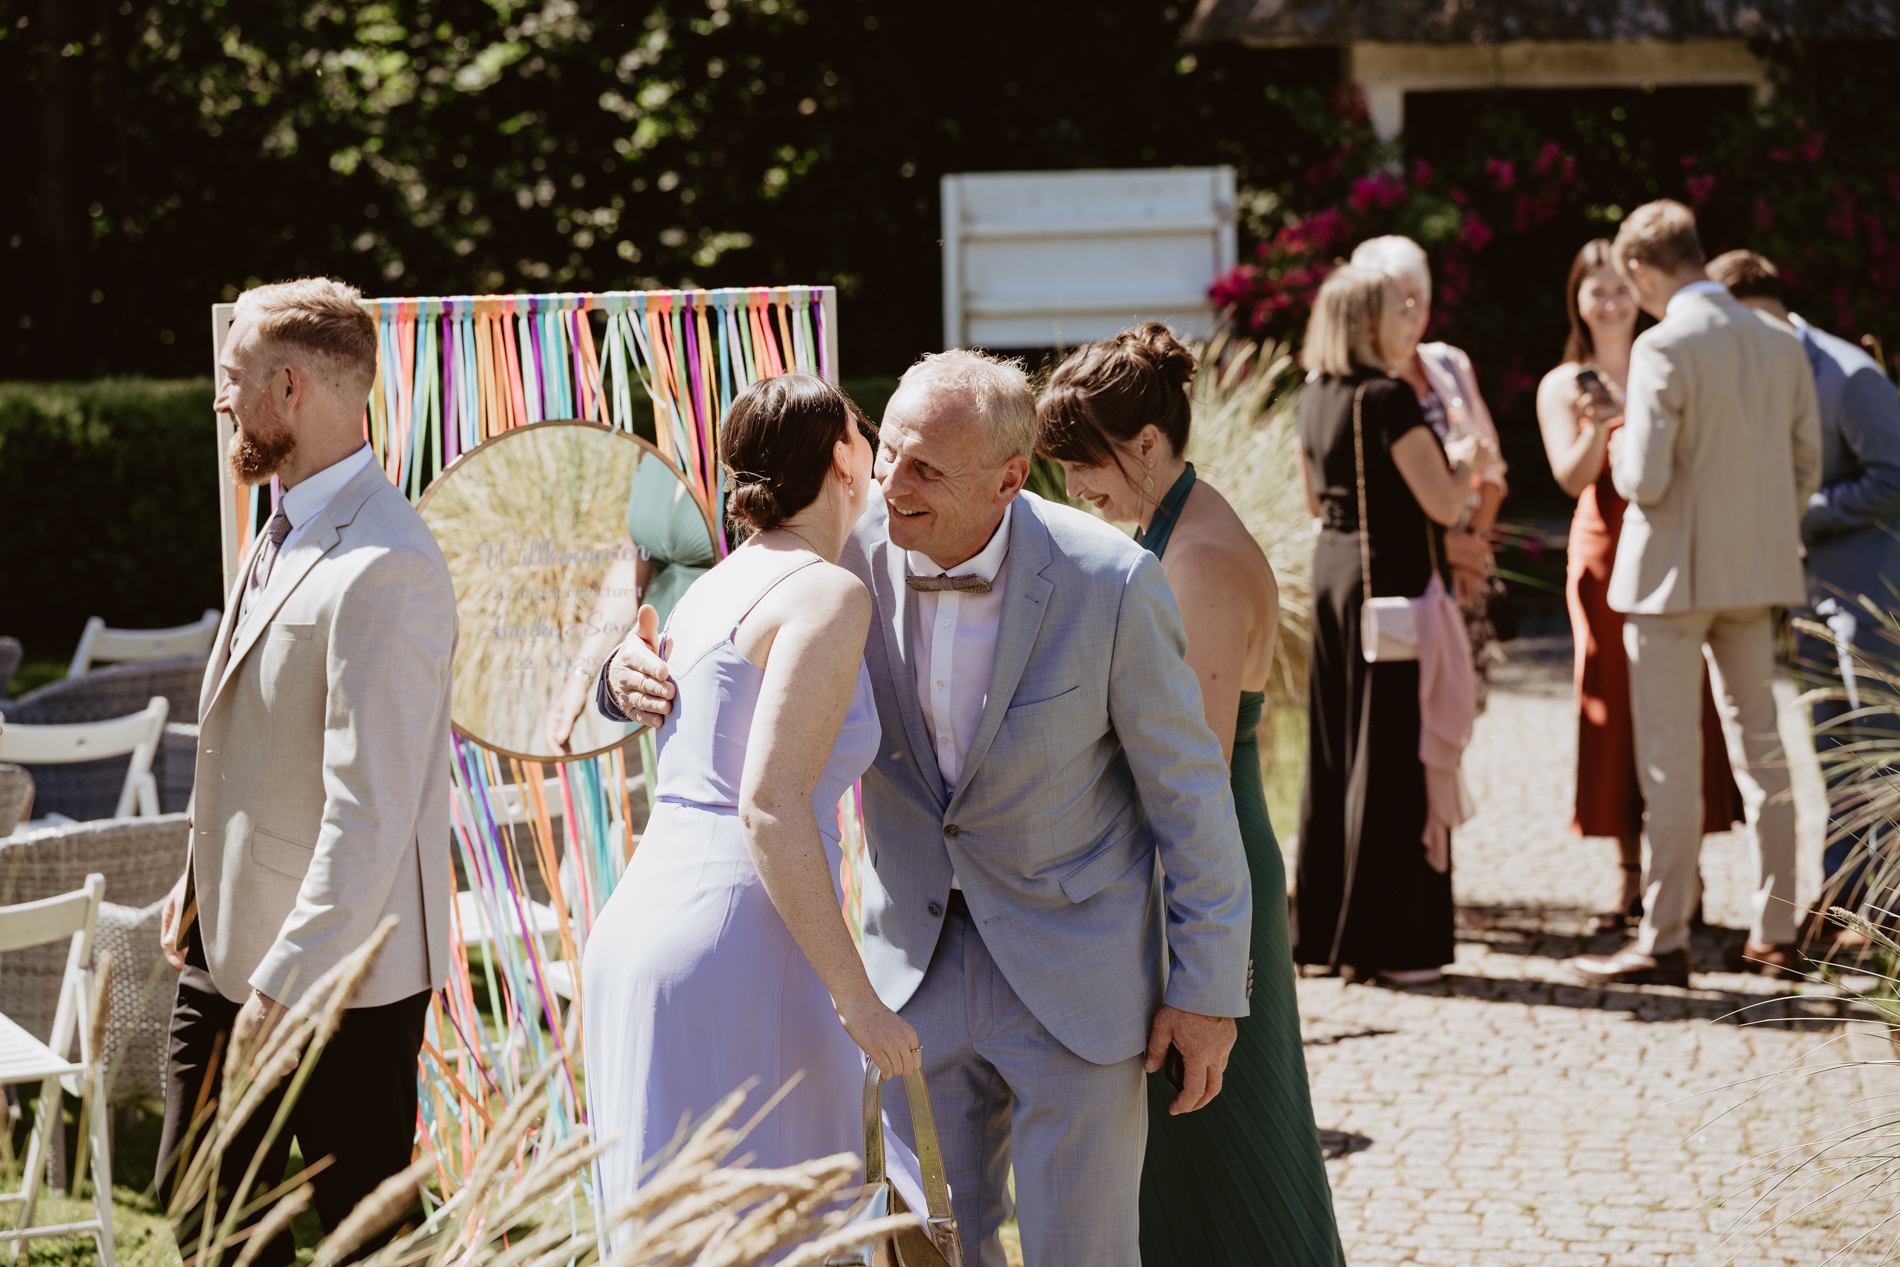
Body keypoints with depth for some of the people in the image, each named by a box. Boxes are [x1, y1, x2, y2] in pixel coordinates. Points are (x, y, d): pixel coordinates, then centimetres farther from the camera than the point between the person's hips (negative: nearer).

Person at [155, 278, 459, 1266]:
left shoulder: (384, 572, -23)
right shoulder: (286, 532, 9)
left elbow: (369, 815, -26)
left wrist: (281, 993, -25)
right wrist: (200, 881, 18)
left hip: (338, 972, -10)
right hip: (228, 946, 10)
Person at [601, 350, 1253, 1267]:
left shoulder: (1109, 581, -20)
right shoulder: (853, 553, -11)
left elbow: (1188, 788, -9)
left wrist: (1208, 986, -6)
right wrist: (632, 674, -21)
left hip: (1076, 971, -3)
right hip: (919, 968, 4)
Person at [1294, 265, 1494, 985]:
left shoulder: (1315, 397, 9)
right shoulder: (1389, 399, -16)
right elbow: (1443, 504, -18)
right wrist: (1471, 464, 5)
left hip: (1331, 571, 8)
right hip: (1393, 578, -8)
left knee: (1333, 753, 13)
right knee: (1391, 757, -3)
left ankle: (1323, 926, 19)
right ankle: (1388, 941, -1)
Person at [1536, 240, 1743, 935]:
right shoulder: (1562, 386, 7)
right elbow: (1572, 477, -6)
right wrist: (1598, 425, -24)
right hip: (1606, 555, 0)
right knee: (1615, 707, -1)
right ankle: (1630, 877, 6)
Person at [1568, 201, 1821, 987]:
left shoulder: (1664, 348, -16)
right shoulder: (1780, 344, 5)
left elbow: (1644, 479, -20)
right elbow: (1806, 470, 8)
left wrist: (1616, 444, 0)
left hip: (1675, 574, -6)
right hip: (1757, 574, 6)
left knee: (1670, 757, -2)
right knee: (1759, 749, 12)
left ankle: (1663, 942, 1)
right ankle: (1775, 934, 17)